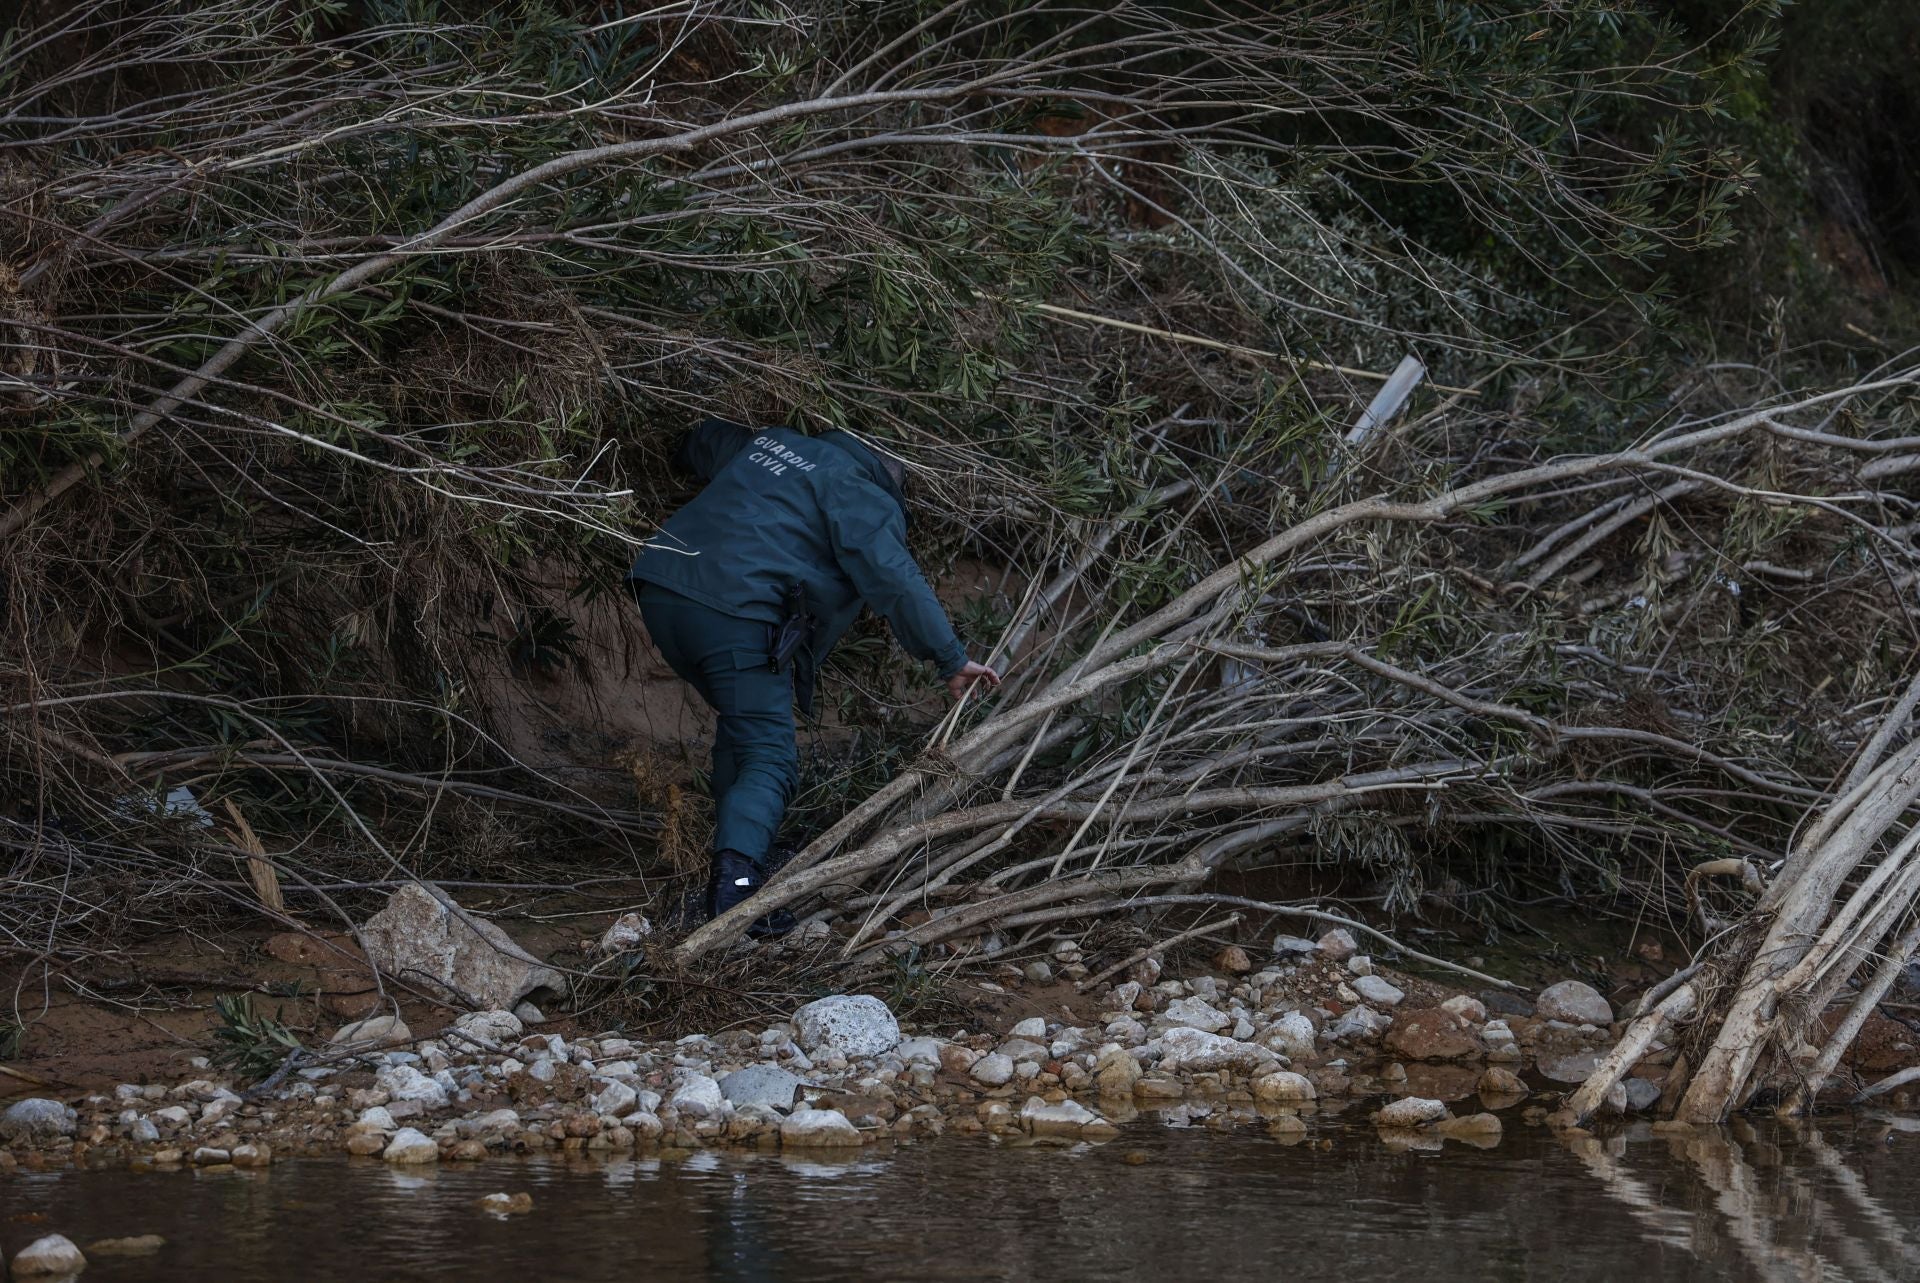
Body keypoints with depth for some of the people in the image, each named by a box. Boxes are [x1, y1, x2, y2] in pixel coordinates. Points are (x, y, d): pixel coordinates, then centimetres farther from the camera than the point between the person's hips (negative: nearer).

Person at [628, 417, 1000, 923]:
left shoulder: (770, 441, 25)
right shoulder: (863, 499, 4)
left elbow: (701, 442, 44)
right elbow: (895, 580, -6)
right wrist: (951, 659, -1)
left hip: (659, 584, 8)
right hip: (732, 612, -8)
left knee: (741, 726, 26)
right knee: (768, 760, -9)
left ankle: (732, 859, 19)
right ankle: (735, 869, -33)